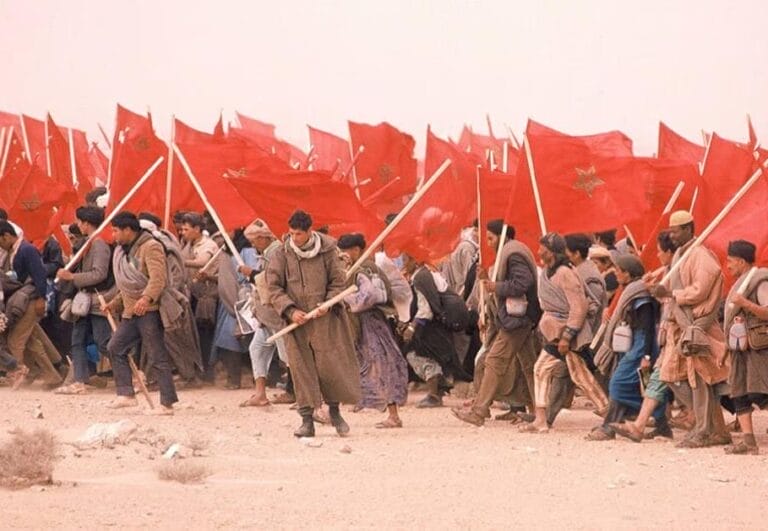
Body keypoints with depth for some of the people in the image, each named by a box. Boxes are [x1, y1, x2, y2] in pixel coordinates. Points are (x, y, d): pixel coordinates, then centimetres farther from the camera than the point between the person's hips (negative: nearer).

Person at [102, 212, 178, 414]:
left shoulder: (151, 247, -12)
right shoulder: (123, 251, 19)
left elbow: (158, 278, -25)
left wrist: (146, 298, -39)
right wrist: (115, 303, 25)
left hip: (149, 310, -10)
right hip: (131, 312, 10)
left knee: (157, 356, -8)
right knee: (115, 348, 5)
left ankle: (167, 403, -5)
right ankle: (126, 394, 7)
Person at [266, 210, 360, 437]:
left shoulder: (327, 250, -1)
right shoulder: (281, 254, 0)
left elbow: (338, 281, 6)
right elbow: (274, 287, 1)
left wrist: (328, 304, -11)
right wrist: (290, 310, -12)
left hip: (325, 320, 0)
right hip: (295, 321, 0)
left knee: (330, 366, 0)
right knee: (302, 370, -2)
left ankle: (334, 410, 23)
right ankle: (307, 420, 2)